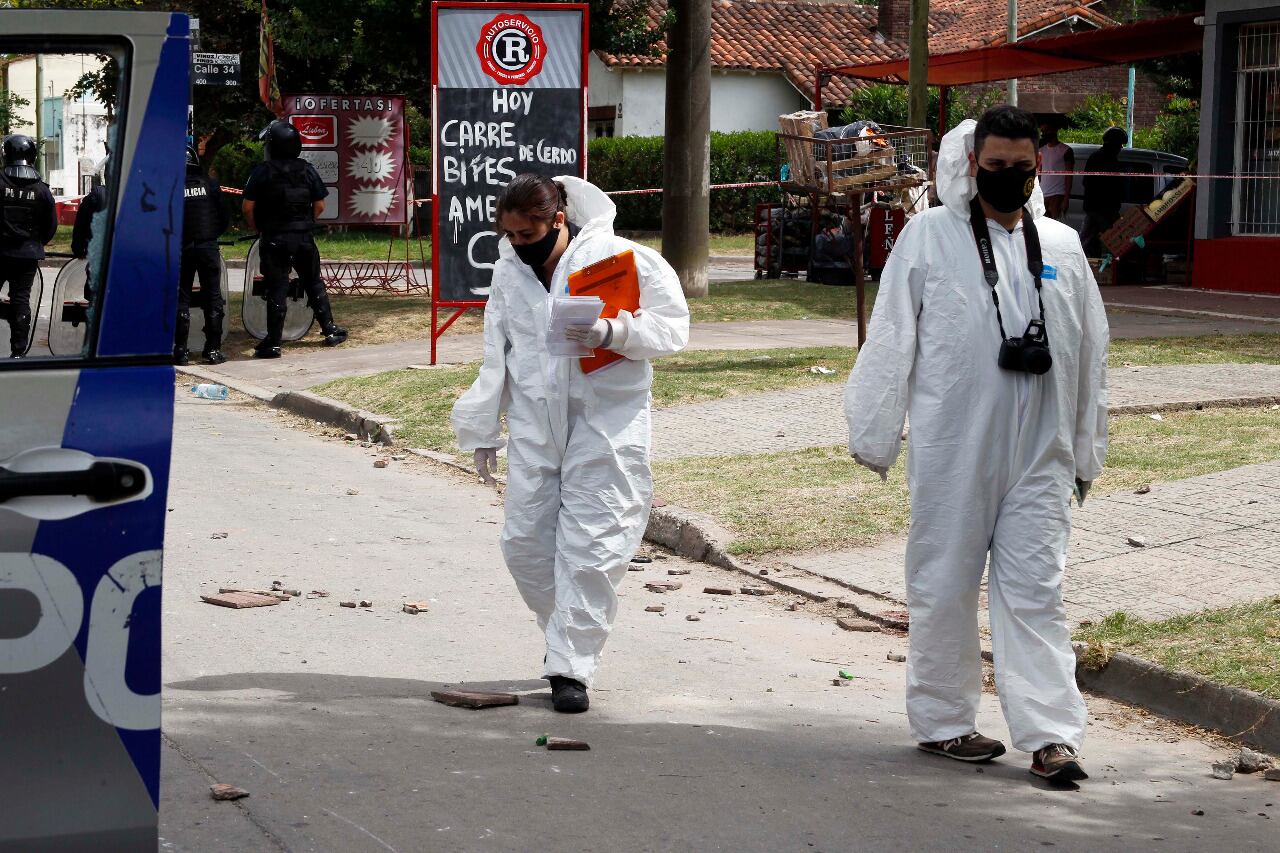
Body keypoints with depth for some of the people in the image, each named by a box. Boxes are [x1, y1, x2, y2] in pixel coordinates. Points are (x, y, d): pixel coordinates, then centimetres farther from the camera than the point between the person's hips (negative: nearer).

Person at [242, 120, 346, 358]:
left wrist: (257, 228, 9)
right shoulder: (308, 170, 2)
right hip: (304, 238, 3)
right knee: (314, 283, 17)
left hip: (274, 240, -3)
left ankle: (273, 342, -2)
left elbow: (248, 207, -8)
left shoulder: (262, 172, -7)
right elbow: (320, 206, 5)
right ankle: (330, 330, 22)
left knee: (277, 289, -1)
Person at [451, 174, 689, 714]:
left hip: (604, 422, -5)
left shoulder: (619, 258, -8)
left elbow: (673, 328, -9)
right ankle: (564, 633, 27)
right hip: (533, 425, 5)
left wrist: (612, 332, -25)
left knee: (589, 546, -7)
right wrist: (483, 432, 19)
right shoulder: (509, 270, 10)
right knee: (525, 541, 4)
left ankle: (571, 667, 0)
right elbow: (495, 357, 18)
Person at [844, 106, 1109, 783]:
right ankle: (943, 720, 20)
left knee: (1035, 592, -1)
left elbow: (1091, 350, 16)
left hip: (1038, 454, 2)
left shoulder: (1062, 246, 10)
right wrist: (874, 435, 0)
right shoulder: (928, 238, -1)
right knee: (944, 587, 6)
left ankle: (1050, 734, -1)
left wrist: (1087, 449, 18)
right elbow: (890, 341, 1)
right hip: (951, 451, -2)